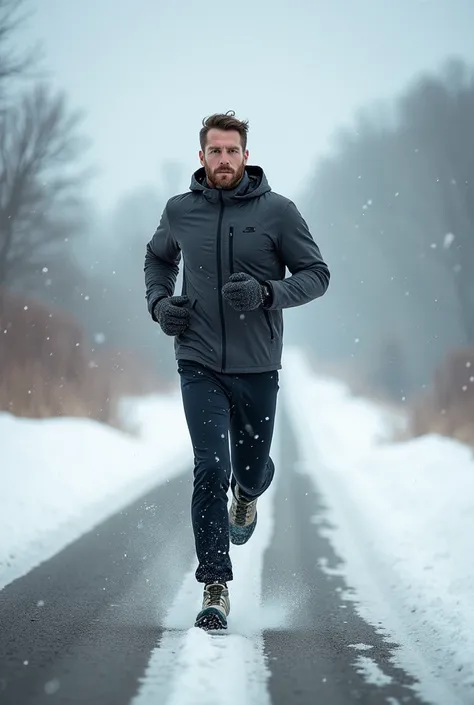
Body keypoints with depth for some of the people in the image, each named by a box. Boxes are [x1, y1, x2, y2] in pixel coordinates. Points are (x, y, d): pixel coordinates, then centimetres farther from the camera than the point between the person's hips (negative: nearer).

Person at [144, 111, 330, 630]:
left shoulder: (278, 211, -5)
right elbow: (158, 258, 22)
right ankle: (215, 587, -5)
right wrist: (159, 301, 3)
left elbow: (316, 274, -2)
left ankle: (246, 496, 54)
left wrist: (267, 292, -19)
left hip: (257, 366, 0)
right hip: (199, 364, 0)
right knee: (211, 469, -11)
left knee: (251, 466, 14)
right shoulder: (180, 211, 2)